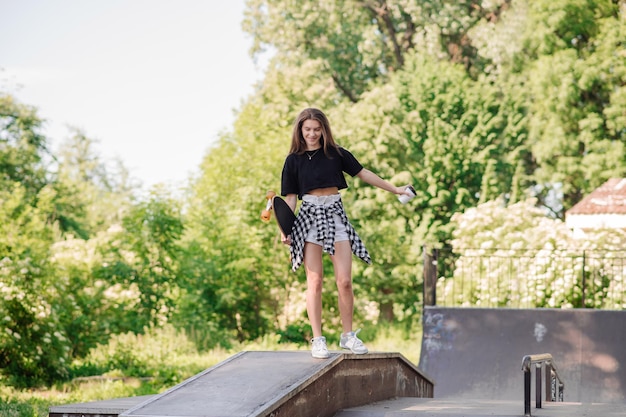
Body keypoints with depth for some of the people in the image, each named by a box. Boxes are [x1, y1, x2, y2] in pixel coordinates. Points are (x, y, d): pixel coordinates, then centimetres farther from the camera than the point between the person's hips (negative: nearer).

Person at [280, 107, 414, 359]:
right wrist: (285, 229, -8)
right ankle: (317, 340, 2)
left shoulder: (336, 154, 7)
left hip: (335, 215, 1)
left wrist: (394, 189, 14)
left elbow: (363, 174, 13)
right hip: (309, 217, -1)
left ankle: (348, 335, 10)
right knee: (314, 281, -3)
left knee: (344, 281, -3)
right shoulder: (294, 160, 4)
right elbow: (290, 197, 3)